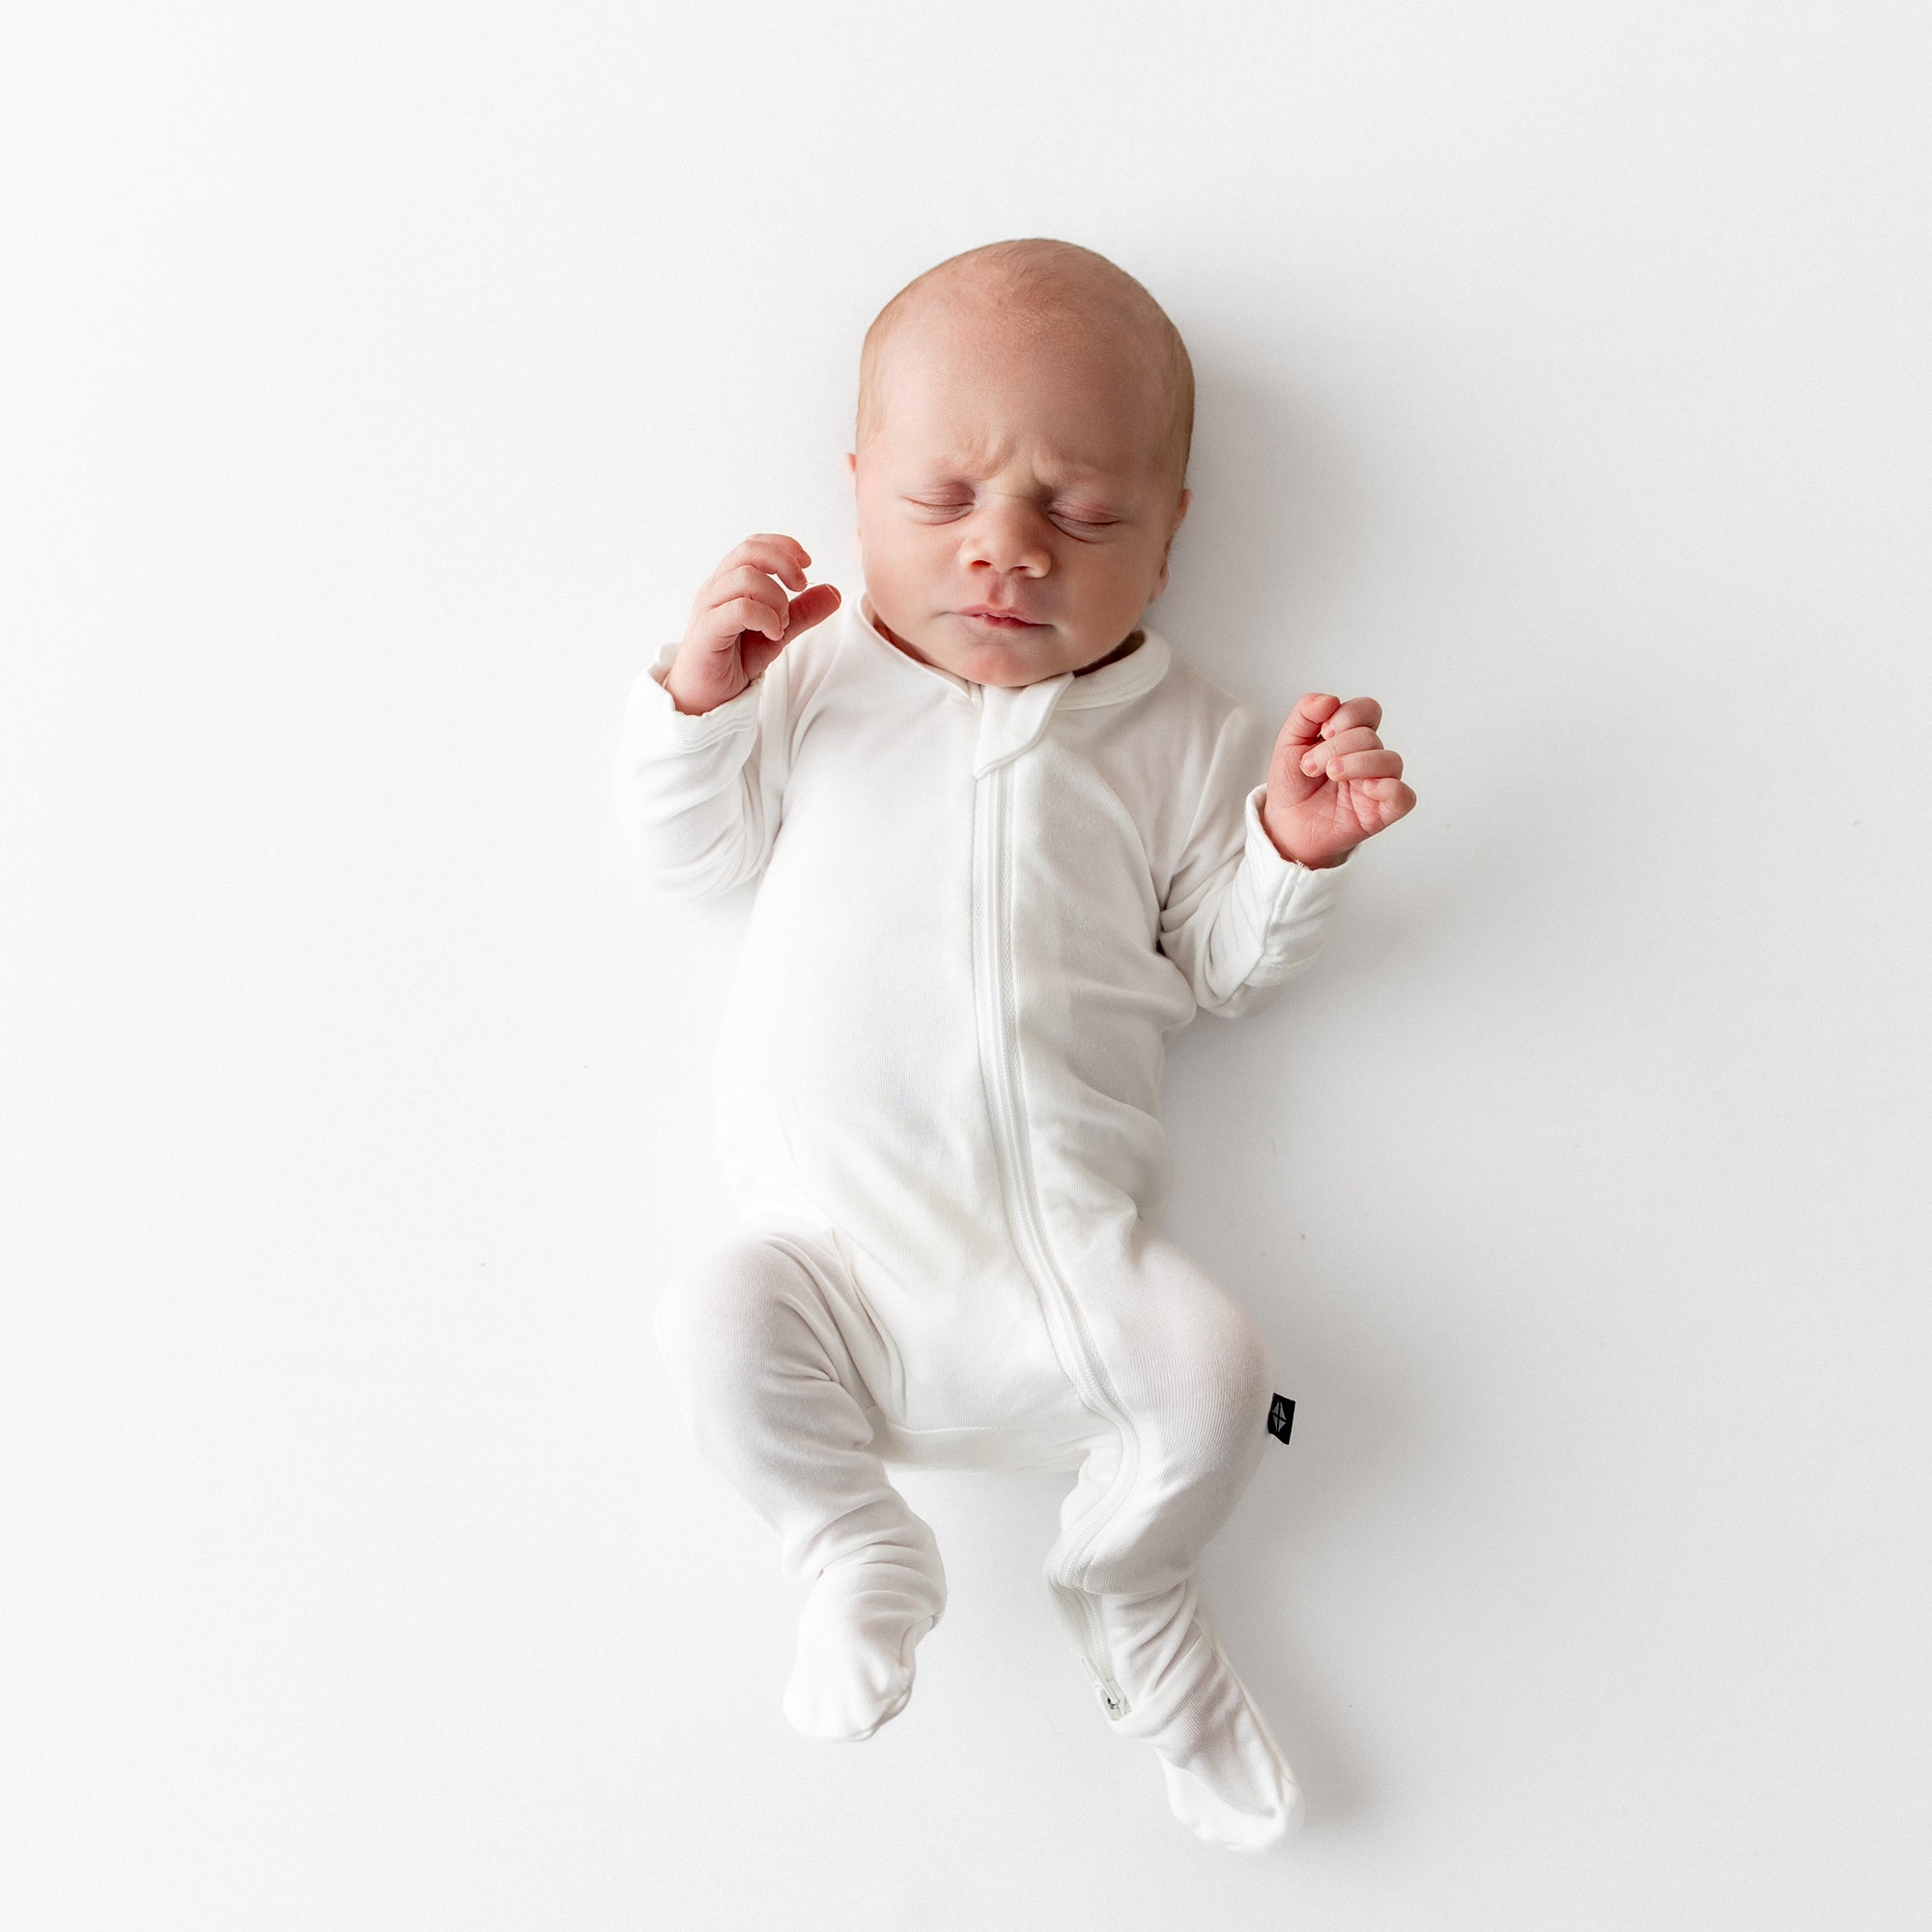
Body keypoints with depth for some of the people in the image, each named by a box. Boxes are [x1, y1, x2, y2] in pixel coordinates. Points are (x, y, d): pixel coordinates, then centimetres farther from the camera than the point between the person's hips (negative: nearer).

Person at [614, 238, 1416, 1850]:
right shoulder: (814, 680, 7)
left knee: (1212, 1367, -20)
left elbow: (1220, 965, 9)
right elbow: (688, 854, 10)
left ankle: (1128, 1587, 15)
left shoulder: (1179, 736, 6)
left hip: (1075, 1243, 0)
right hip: (838, 1241, 0)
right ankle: (860, 1551, 6)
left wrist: (1291, 851, -12)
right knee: (722, 1320, -25)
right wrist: (699, 696, -8)